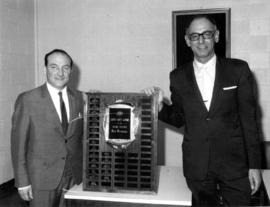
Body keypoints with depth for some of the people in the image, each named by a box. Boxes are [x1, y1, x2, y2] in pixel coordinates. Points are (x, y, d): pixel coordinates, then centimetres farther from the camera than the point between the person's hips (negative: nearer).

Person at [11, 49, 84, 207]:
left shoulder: (79, 98, 1)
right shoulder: (27, 100, -9)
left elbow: (83, 136, 7)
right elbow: (18, 143, -7)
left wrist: (86, 173, 4)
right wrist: (22, 182, -7)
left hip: (75, 177, 3)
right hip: (41, 180, -3)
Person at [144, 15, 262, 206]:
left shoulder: (238, 70, -3)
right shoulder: (178, 76, 1)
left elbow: (249, 118, -2)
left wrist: (254, 165, -2)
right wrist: (160, 106, -11)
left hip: (235, 163, -1)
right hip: (196, 167, 1)